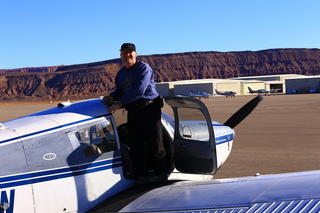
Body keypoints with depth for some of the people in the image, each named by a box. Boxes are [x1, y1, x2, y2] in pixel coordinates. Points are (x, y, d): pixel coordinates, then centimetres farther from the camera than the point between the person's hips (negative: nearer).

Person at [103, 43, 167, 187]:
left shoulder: (143, 68, -9)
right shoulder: (121, 73, 15)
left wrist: (119, 103, -22)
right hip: (133, 112, 6)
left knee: (155, 143, -2)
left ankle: (161, 174, 9)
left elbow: (138, 90, -21)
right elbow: (120, 90, 24)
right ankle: (141, 176, 9)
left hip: (150, 109, -6)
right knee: (135, 145, 3)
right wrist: (112, 97, 0)